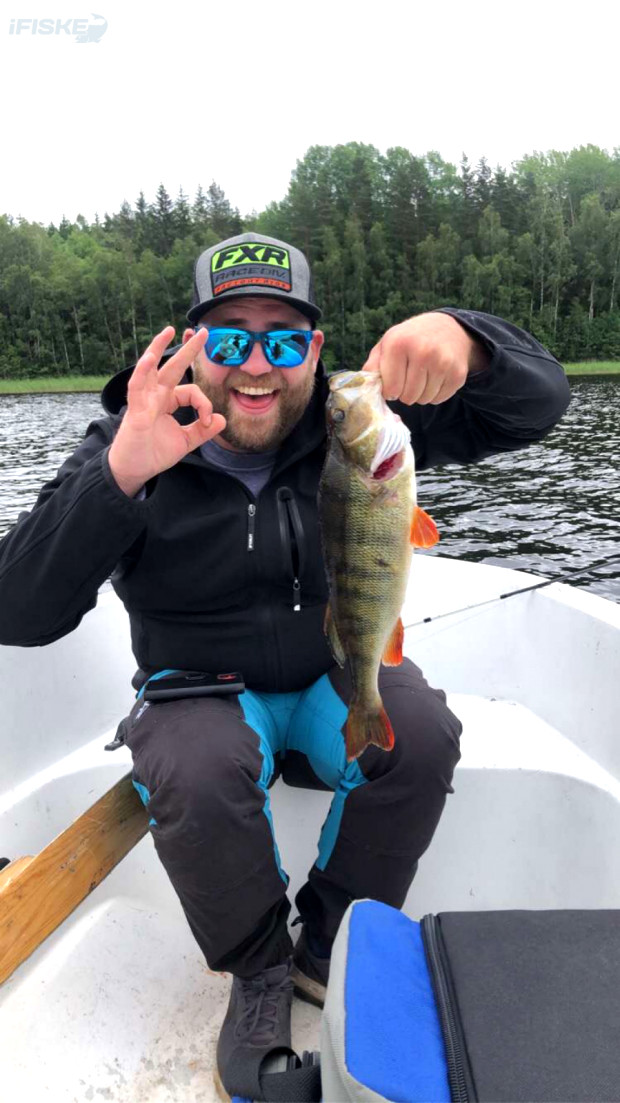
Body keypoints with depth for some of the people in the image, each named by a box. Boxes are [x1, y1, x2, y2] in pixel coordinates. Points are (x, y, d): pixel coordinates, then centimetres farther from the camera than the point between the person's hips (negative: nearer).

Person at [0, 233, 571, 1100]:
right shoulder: (134, 446, -13)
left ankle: (329, 949, 3)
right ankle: (260, 973, 2)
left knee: (421, 733, -25)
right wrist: (119, 476, -39)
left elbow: (536, 403, -12)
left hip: (338, 681, 2)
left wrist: (462, 338, -36)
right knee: (193, 774, -31)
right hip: (204, 694, -1)